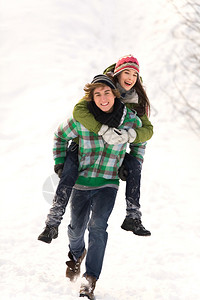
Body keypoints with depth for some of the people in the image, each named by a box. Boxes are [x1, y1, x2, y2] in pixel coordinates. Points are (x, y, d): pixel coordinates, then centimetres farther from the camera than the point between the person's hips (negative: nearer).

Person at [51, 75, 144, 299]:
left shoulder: (131, 120, -9)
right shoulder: (80, 119, -12)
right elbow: (61, 136, 9)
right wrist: (59, 162, 5)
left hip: (108, 183, -1)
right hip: (81, 181, 1)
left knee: (98, 226, -20)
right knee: (76, 228, 10)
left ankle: (90, 280, -15)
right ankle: (76, 254, 47)